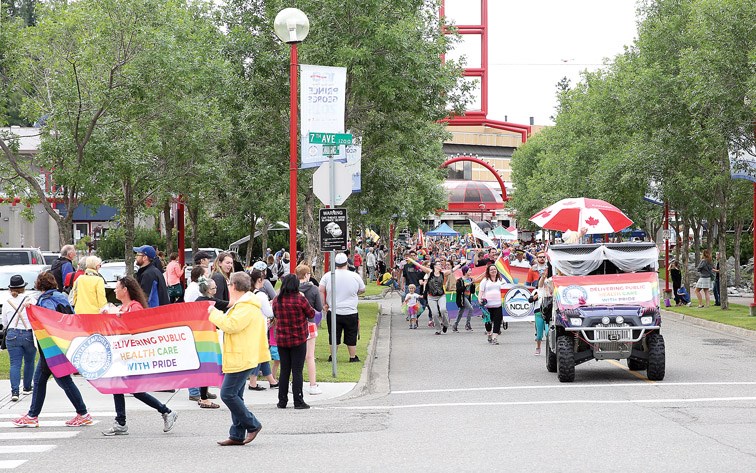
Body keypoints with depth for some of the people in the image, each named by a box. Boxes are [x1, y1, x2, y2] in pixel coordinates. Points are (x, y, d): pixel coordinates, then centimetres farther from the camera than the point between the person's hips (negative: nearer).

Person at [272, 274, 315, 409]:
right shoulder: (300, 299, -14)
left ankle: (282, 401, 13)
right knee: (297, 371, 1)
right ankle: (298, 401, 1)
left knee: (284, 371, 11)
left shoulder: (276, 300, -2)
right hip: (298, 340, -4)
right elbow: (311, 314, -2)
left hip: (281, 340, 4)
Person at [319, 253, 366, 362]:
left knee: (334, 336, 11)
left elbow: (321, 290, -5)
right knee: (351, 337, 11)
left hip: (333, 312, 1)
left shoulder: (328, 275, -4)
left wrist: (324, 304, 4)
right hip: (351, 313, -1)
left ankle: (332, 357, 17)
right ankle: (353, 357, 18)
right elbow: (362, 290, 10)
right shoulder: (355, 276, -5)